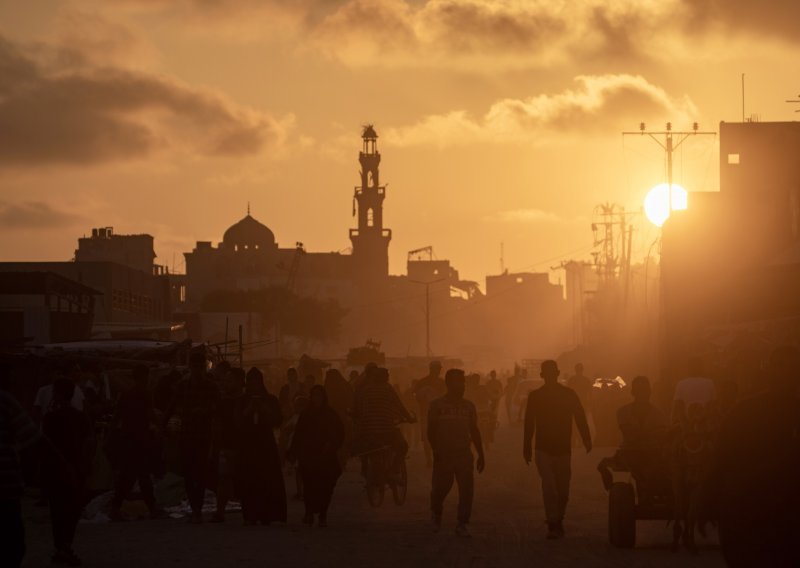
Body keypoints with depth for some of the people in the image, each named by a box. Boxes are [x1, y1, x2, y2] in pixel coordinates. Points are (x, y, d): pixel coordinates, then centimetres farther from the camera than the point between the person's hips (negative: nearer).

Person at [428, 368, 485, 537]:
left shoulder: (468, 406, 10)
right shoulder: (437, 405, -1)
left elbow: (474, 431, 16)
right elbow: (431, 431, -2)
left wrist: (481, 455, 14)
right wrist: (436, 451, -15)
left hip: (464, 455, 2)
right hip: (444, 455, -2)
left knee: (466, 491, -7)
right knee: (439, 490, 5)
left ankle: (462, 525, 1)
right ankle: (436, 517, 33)